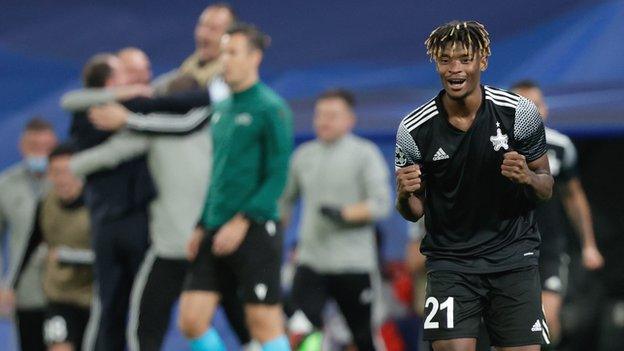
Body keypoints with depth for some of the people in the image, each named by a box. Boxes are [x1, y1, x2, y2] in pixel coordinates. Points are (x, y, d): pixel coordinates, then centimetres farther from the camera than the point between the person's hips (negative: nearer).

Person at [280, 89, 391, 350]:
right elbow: (285, 199, 23)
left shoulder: (365, 153, -1)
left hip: (354, 263, -3)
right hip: (311, 261, 3)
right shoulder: (304, 155, 11)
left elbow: (381, 204, -10)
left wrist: (345, 214, -24)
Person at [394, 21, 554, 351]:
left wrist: (528, 177, -19)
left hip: (513, 257, 1)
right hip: (450, 259, 0)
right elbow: (413, 212, 3)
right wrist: (405, 195, -20)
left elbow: (546, 188, 4)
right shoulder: (414, 129, -6)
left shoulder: (520, 112, -6)